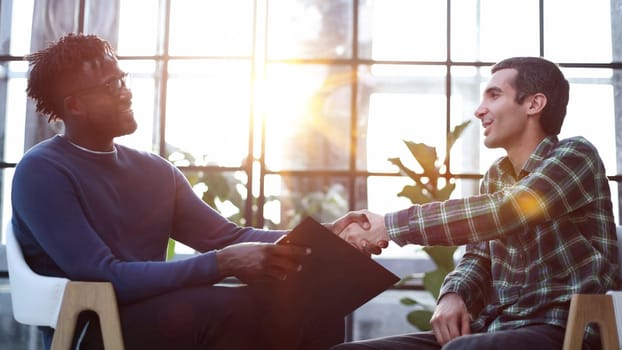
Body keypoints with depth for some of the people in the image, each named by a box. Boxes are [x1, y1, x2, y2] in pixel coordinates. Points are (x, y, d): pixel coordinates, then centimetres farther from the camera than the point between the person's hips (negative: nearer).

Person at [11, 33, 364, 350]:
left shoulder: (155, 169, 13)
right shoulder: (41, 172, -9)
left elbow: (226, 238, 7)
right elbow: (103, 276, -20)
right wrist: (223, 264, -28)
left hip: (158, 319, 6)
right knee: (236, 308, -32)